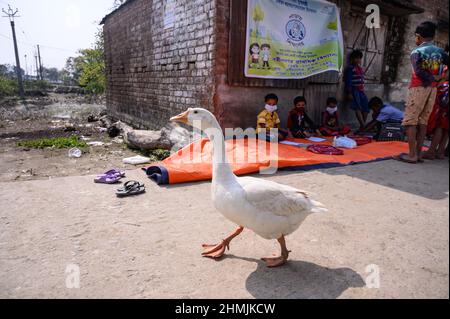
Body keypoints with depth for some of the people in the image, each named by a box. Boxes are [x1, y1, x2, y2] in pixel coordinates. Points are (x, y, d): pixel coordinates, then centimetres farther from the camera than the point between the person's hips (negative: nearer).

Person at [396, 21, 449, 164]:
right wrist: (437, 78, 8)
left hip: (418, 88, -6)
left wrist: (432, 78, -5)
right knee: (423, 121, 9)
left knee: (410, 121, -2)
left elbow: (419, 72, -18)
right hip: (432, 90, 6)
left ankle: (412, 155, -6)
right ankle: (418, 153, 10)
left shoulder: (416, 52, -8)